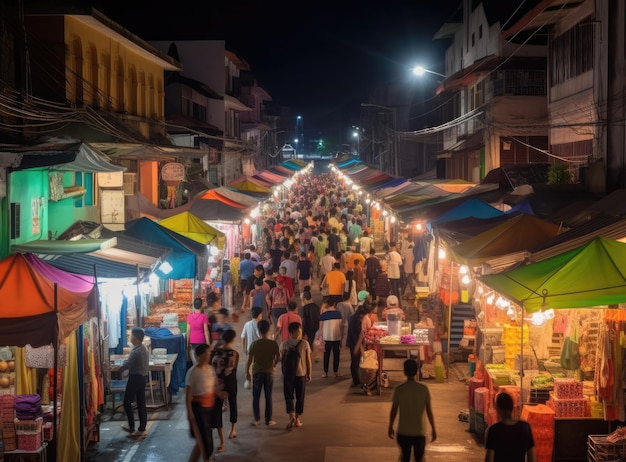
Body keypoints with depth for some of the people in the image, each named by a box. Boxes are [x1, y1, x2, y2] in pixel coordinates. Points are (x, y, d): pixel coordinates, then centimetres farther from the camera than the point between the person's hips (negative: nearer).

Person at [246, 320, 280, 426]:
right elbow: (278, 358, -2)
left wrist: (247, 372, 6)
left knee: (256, 397, 10)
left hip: (257, 372, 0)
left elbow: (249, 360, -7)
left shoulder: (254, 344, -10)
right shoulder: (274, 344, -10)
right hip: (269, 372, 1)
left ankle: (257, 419, 11)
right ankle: (268, 420, 14)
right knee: (268, 397, 10)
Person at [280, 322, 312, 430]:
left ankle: (292, 415, -14)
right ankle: (297, 419, 19)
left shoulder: (285, 344, -8)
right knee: (300, 397, 13)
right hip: (301, 373, 0)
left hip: (288, 373, 0)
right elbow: (308, 360, -4)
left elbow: (281, 359, -4)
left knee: (288, 396, 8)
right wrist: (309, 374, 7)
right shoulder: (305, 344, -8)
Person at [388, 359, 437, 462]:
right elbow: (429, 411, -5)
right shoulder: (423, 389, -8)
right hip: (419, 432, 0)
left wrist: (390, 427, 12)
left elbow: (393, 410, -2)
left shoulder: (399, 389, -9)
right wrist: (433, 429, 6)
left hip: (403, 432, 0)